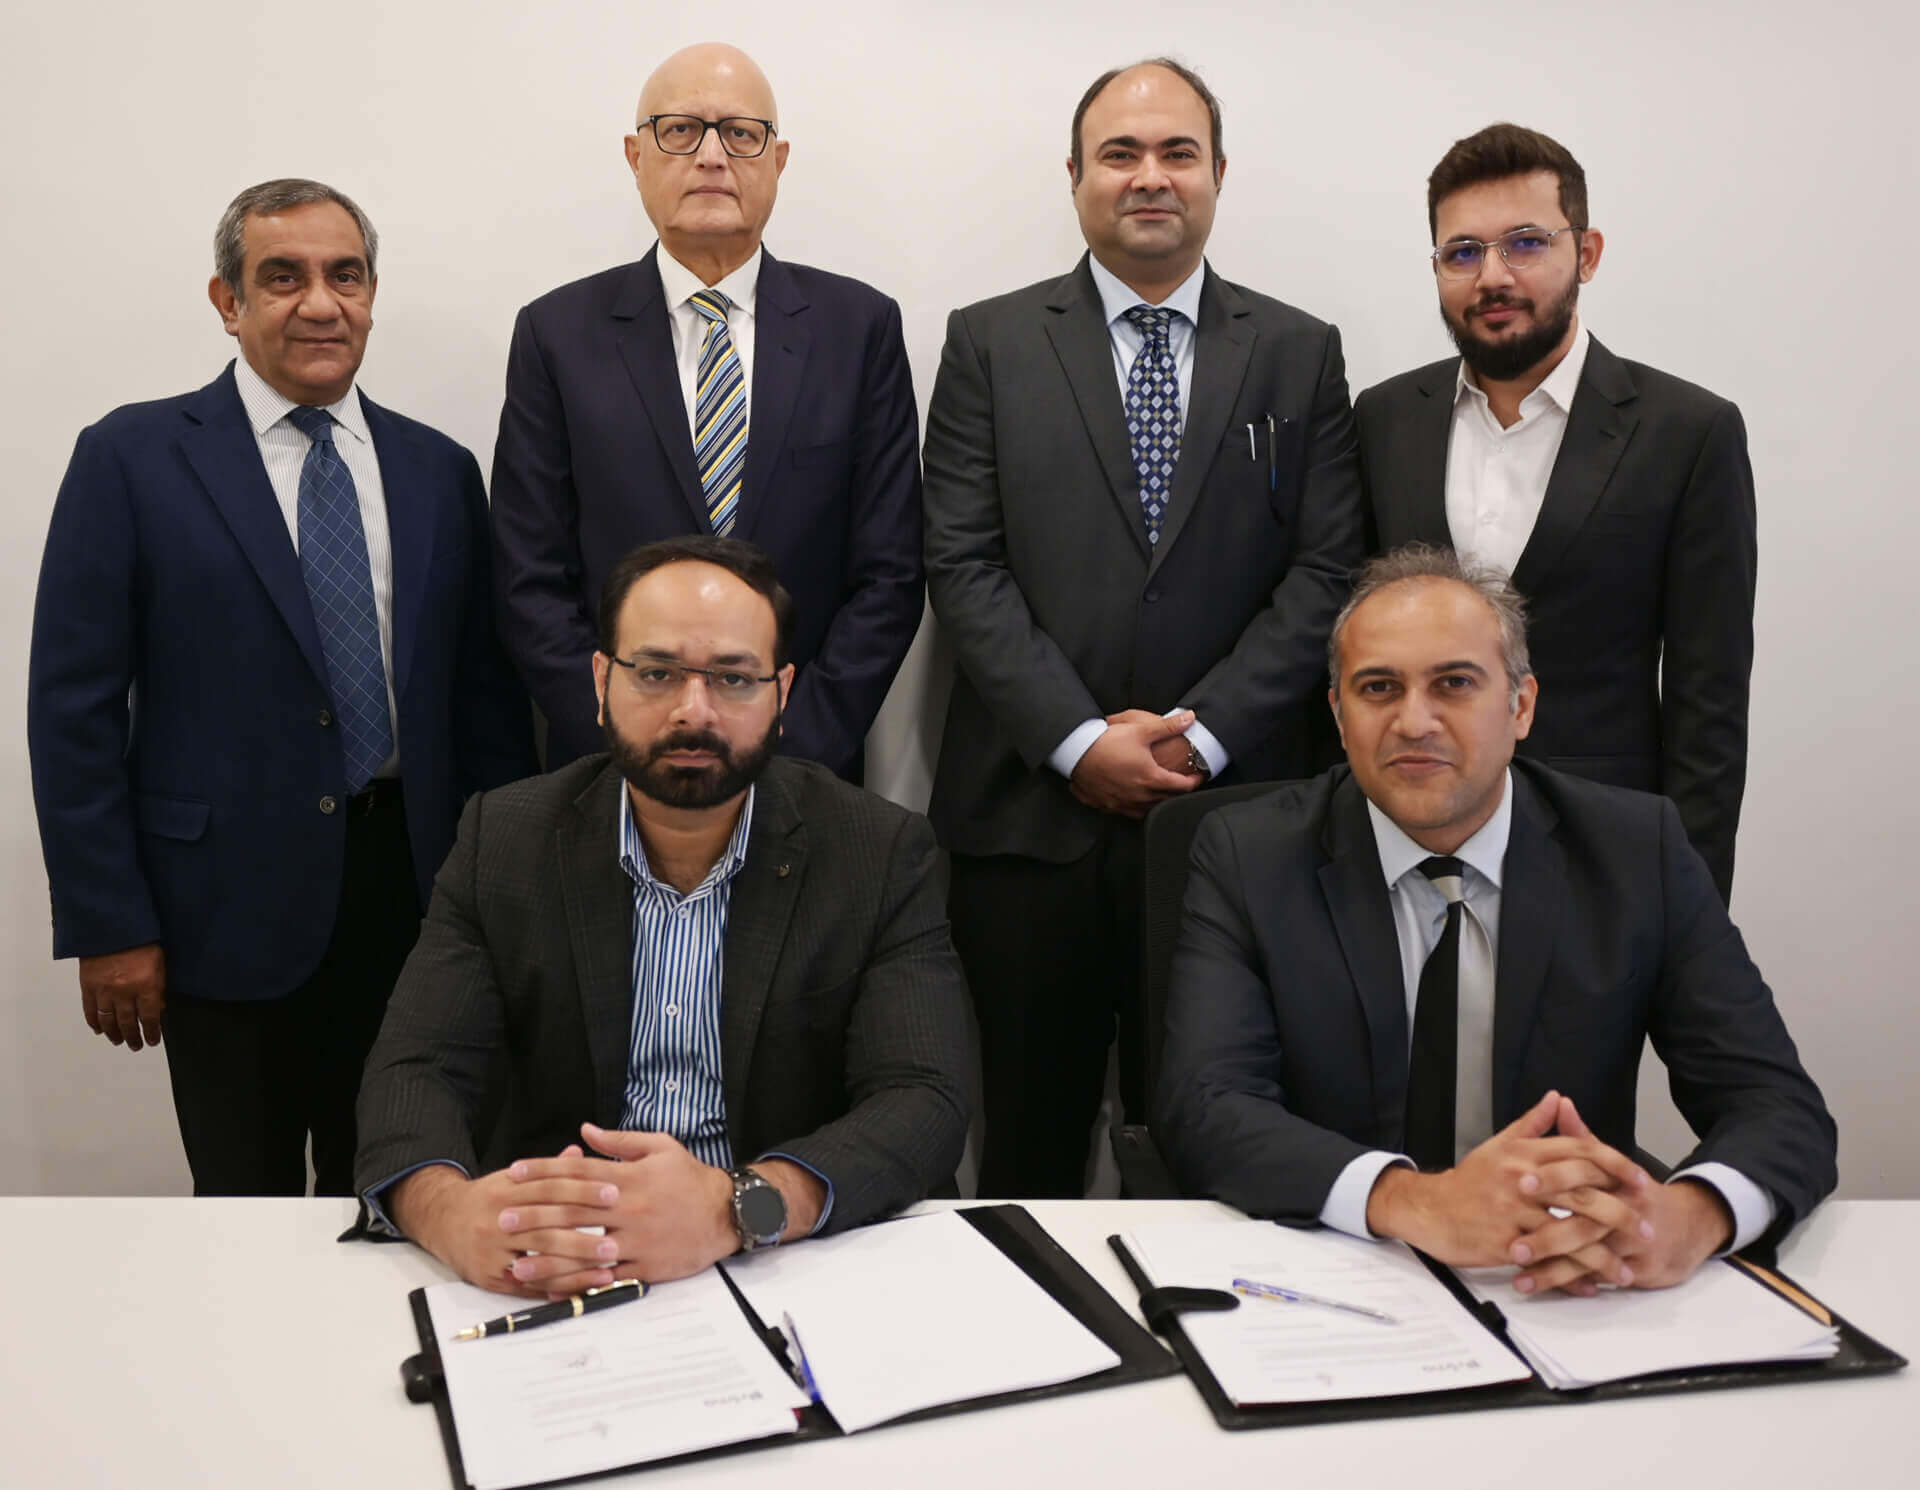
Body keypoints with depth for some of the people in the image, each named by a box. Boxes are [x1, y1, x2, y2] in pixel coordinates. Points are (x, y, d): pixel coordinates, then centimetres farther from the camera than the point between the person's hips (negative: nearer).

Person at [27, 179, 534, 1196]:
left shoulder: (439, 471, 8)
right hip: (231, 911, -2)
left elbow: (487, 700, 9)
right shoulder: (132, 458, -2)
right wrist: (107, 924, -8)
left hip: (410, 895, 3)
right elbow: (73, 708, -4)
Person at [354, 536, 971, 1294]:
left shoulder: (884, 854, -4)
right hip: (546, 1272, 3)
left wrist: (737, 1206, -32)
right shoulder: (502, 840, 1)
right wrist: (448, 1209, -30)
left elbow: (924, 1104, -13)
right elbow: (415, 1071, -5)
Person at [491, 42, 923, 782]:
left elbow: (887, 574, -3)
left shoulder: (861, 326, 0)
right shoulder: (557, 333, 0)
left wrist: (788, 750, -12)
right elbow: (532, 583, -3)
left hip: (807, 769, 1)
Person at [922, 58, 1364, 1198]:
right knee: (1030, 1135, 9)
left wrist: (1203, 732, -9)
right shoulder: (990, 343, 8)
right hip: (1031, 809, 0)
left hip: (1233, 812, 1)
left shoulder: (1299, 355, 10)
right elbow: (964, 563, 0)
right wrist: (1079, 740, -10)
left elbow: (1326, 572, 3)